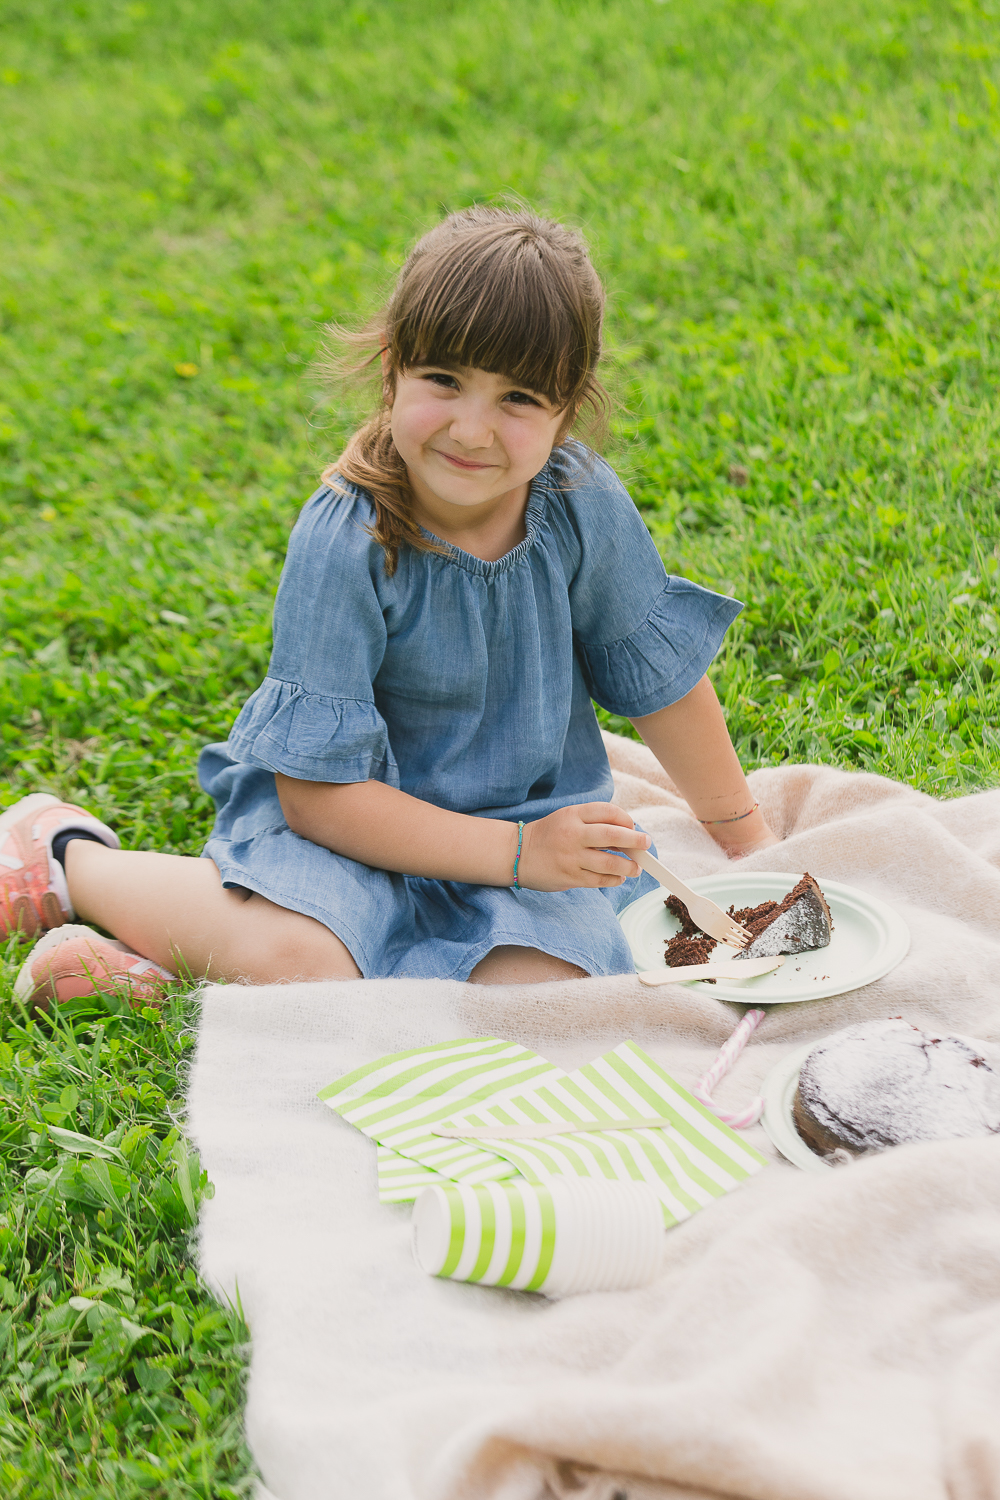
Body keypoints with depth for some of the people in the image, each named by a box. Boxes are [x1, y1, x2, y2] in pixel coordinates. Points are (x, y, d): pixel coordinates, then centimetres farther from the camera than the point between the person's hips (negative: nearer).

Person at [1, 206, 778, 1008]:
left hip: (529, 812, 4)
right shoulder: (343, 543, -23)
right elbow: (316, 792, -22)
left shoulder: (585, 504, -12)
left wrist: (745, 834, 16)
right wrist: (515, 853, -25)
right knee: (296, 960, -33)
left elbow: (662, 672, 6)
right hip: (361, 817, -4)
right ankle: (69, 857, -2)